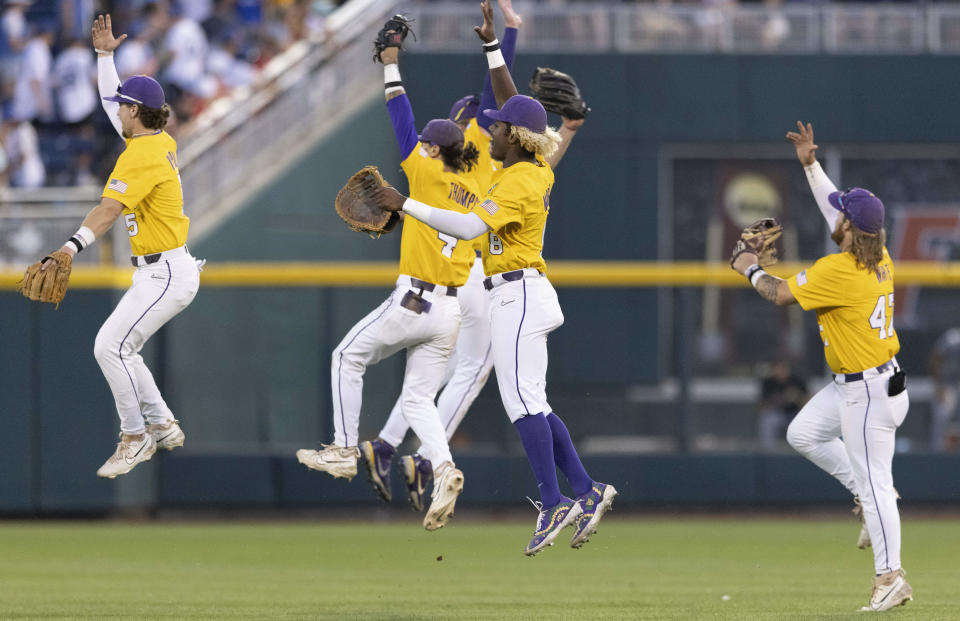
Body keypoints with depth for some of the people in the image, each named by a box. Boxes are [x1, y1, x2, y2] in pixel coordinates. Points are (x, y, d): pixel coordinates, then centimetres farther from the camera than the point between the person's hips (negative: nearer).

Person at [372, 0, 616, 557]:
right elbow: (513, 103, 23)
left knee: (525, 402, -13)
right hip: (517, 296, 10)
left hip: (519, 295, -10)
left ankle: (554, 504, -16)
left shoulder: (519, 182, -16)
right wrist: (492, 45, 24)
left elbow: (469, 227, -26)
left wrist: (406, 205, -24)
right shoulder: (537, 168, 10)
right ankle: (587, 491, 7)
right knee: (531, 406, 10)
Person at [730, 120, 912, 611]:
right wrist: (811, 165, 22)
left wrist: (750, 269, 5)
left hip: (869, 394, -10)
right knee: (803, 434, 19)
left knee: (873, 484, -4)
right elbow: (837, 209, 20)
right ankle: (871, 494, 22)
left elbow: (780, 294, -14)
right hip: (849, 385, 10)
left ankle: (890, 577, 0)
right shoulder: (879, 258, 2)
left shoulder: (837, 271, -24)